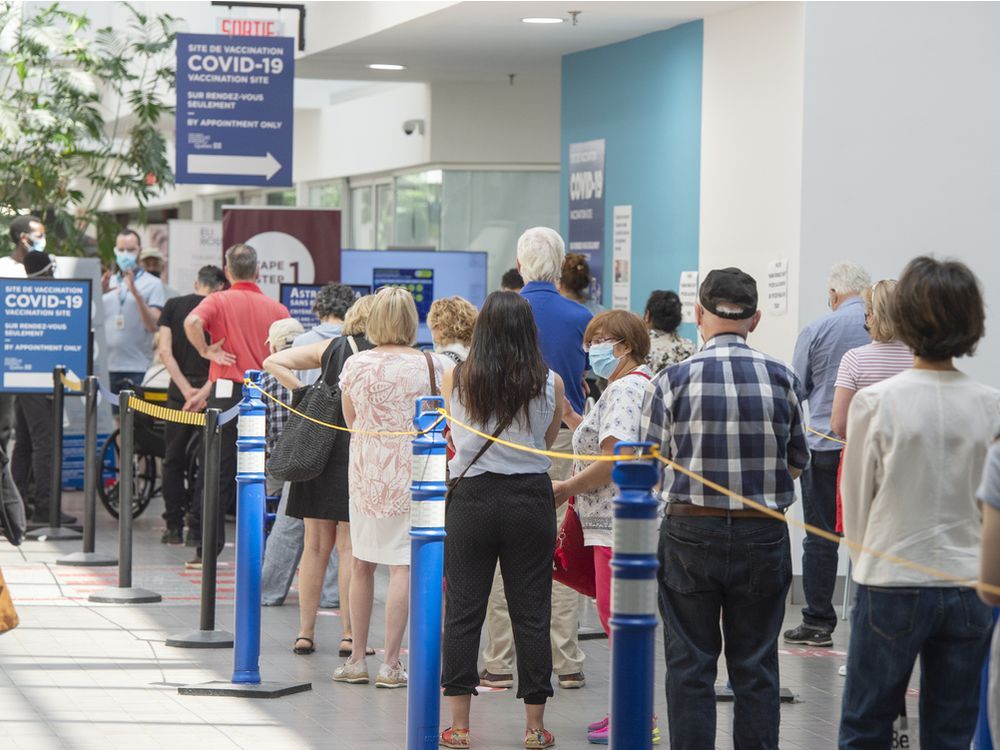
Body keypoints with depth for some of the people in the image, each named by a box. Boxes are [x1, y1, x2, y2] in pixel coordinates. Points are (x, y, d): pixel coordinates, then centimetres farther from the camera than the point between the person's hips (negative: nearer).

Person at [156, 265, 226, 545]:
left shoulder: (173, 305, 4)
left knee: (173, 461, 11)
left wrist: (186, 389, -8)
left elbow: (165, 351, -5)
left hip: (179, 393, 1)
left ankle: (174, 527, 10)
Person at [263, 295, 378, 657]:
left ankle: (305, 631, 12)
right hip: (358, 454, -4)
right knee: (350, 546, 1)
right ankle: (349, 634, 1)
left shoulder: (329, 348, 9)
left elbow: (273, 362, 4)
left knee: (315, 544, 10)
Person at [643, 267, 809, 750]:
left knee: (690, 667, 7)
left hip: (692, 531, -1)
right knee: (756, 667, 9)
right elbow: (796, 463, 7)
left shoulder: (673, 380, -9)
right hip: (764, 535, 1)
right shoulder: (781, 379, -3)